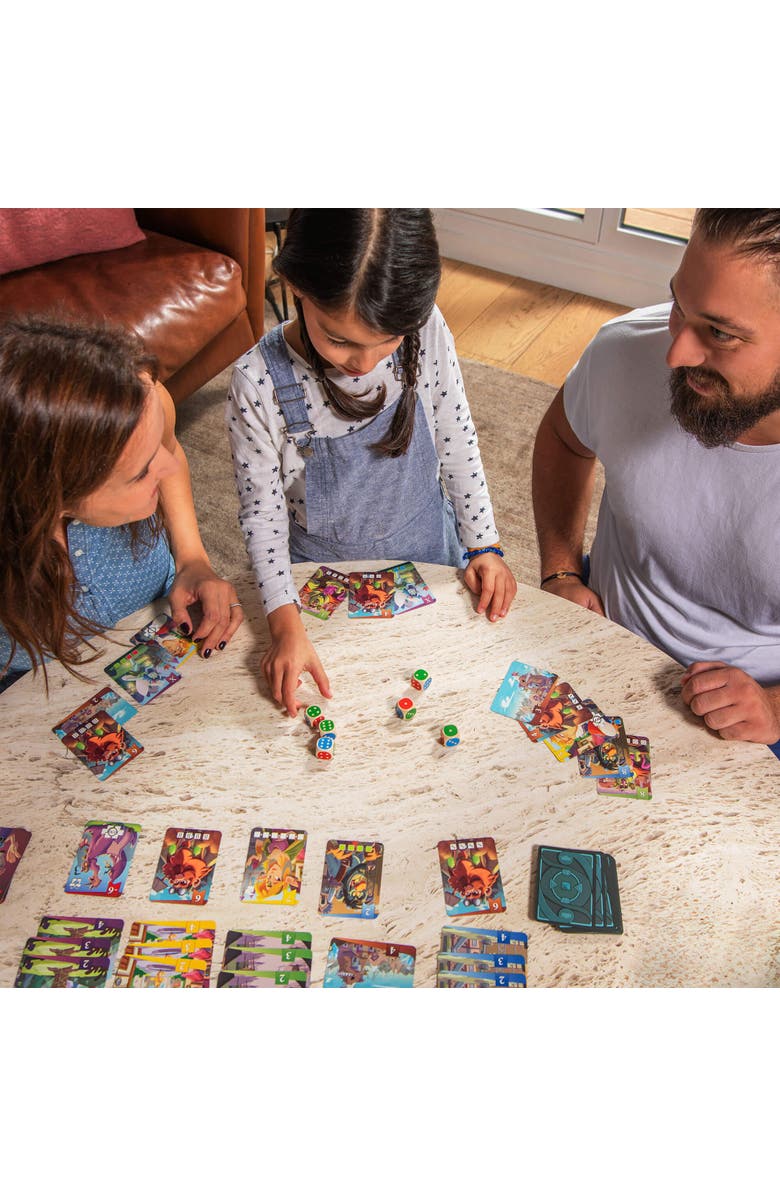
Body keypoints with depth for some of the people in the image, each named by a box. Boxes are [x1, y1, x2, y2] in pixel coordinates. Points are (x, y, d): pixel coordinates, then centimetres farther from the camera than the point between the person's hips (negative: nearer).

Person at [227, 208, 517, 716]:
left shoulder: (426, 330, -22)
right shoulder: (259, 383, -28)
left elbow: (456, 438, -7)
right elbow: (261, 509, -17)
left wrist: (484, 544, -5)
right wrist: (285, 622, -23)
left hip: (427, 550, 2)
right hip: (324, 576, -1)